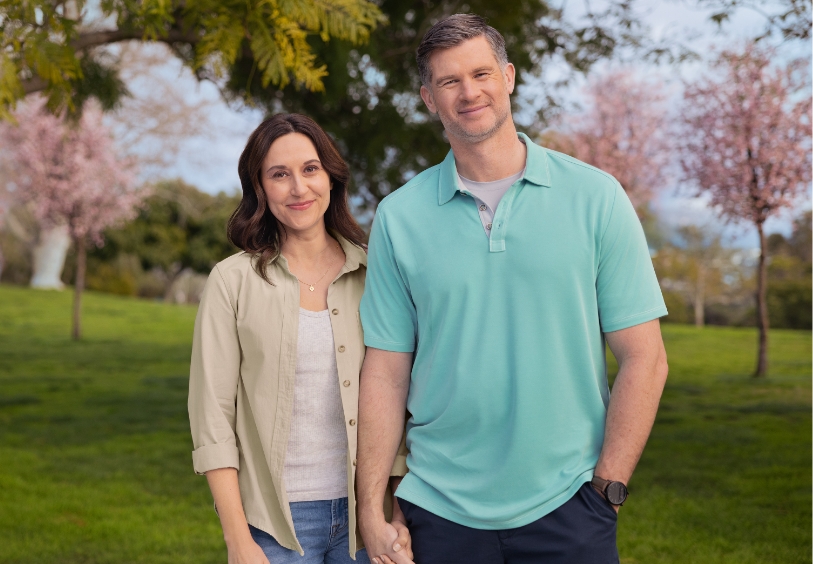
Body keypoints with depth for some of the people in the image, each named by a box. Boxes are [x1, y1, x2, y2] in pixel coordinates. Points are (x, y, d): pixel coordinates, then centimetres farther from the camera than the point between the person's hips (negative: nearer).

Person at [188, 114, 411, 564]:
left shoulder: (371, 273, 3)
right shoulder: (233, 281, -2)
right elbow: (212, 419, -4)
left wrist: (402, 513, -2)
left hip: (364, 513, 2)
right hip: (276, 520, -2)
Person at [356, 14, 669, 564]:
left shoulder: (594, 197, -2)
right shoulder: (398, 216, 2)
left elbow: (644, 358, -3)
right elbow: (386, 372, 2)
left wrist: (607, 489, -8)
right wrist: (371, 509, -2)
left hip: (566, 509, -1)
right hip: (441, 512, 1)